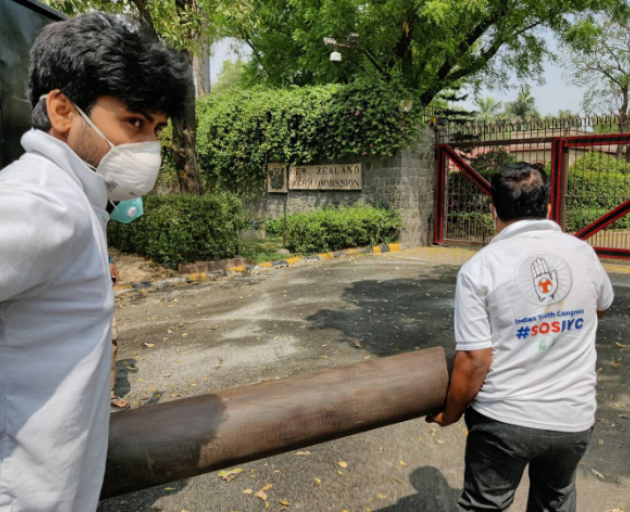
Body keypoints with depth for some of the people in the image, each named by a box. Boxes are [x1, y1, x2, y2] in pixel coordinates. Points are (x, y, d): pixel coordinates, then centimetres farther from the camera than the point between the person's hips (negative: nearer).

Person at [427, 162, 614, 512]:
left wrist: (450, 415, -1)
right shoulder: (583, 253, -3)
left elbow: (474, 361, -18)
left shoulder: (480, 268, -16)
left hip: (504, 419, -3)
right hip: (574, 418, 4)